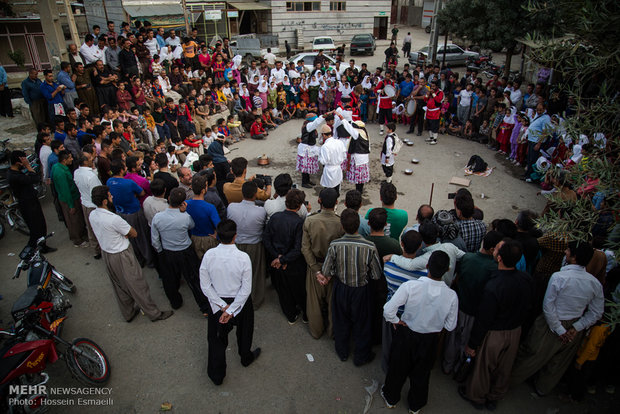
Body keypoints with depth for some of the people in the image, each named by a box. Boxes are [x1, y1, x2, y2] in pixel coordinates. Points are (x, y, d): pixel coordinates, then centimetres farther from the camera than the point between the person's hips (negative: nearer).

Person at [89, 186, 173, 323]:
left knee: (119, 286, 23)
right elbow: (134, 233, -19)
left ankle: (128, 313, 41)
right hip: (121, 256, -8)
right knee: (137, 285, 6)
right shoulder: (114, 219, -31)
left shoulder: (92, 215, -5)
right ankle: (154, 314, 21)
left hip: (106, 254, 8)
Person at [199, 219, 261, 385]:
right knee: (244, 333, 28)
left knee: (216, 338, 21)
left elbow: (205, 286, -13)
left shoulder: (209, 255, -19)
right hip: (240, 303, -1)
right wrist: (231, 309, -15)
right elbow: (246, 289, -21)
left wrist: (223, 306, -9)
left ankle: (217, 375, 36)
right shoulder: (243, 257, -25)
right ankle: (246, 358, 55)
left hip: (217, 302, 1)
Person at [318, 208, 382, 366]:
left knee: (341, 321, 24)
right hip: (361, 290, -1)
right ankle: (361, 356, 41)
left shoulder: (334, 245, -24)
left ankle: (342, 352, 46)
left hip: (340, 289, 1)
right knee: (361, 323, 21)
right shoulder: (370, 247, -25)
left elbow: (326, 272, -13)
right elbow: (376, 275, -15)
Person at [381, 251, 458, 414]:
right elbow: (450, 326, -9)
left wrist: (395, 320, -9)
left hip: (405, 334, -1)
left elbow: (388, 310, -30)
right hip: (429, 340, 1)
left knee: (397, 368, 25)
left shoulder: (410, 286, -31)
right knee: (421, 373, 27)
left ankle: (390, 398, 50)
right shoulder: (451, 296, -23)